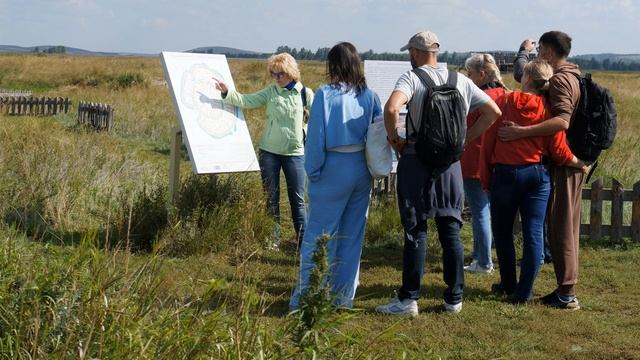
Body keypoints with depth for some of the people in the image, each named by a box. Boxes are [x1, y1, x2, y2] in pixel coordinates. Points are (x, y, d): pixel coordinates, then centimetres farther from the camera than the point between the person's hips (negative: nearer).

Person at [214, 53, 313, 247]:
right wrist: (227, 92, -24)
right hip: (269, 151, 2)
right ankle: (273, 239, 19)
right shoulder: (271, 91, 0)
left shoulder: (306, 94, -3)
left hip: (295, 153, -2)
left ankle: (303, 239, 12)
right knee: (271, 197, 9)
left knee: (297, 199, 4)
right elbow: (246, 100, -9)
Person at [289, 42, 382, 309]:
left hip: (334, 169, -4)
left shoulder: (325, 94, -9)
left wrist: (313, 171, -2)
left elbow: (315, 136, -9)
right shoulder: (369, 96, 2)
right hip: (362, 170, 5)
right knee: (352, 236, 12)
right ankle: (343, 299, 19)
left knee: (318, 235, 2)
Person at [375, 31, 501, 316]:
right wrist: (465, 138, 11)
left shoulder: (412, 78, -8)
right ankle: (454, 299, 15)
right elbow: (493, 112, 11)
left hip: (416, 162, -4)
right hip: (451, 164, 4)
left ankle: (408, 300, 5)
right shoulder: (461, 81, 8)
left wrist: (394, 138, -11)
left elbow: (391, 108, -27)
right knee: (451, 231, 10)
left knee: (415, 231, 1)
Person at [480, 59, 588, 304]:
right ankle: (524, 291, 5)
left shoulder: (504, 102, -4)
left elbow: (488, 142, -3)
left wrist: (485, 178, 6)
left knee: (503, 231, 14)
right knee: (533, 233, 4)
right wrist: (579, 163, 13)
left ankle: (508, 284, 23)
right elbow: (558, 150, -5)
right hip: (537, 174, 1)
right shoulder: (548, 108, -2)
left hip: (505, 173, -1)